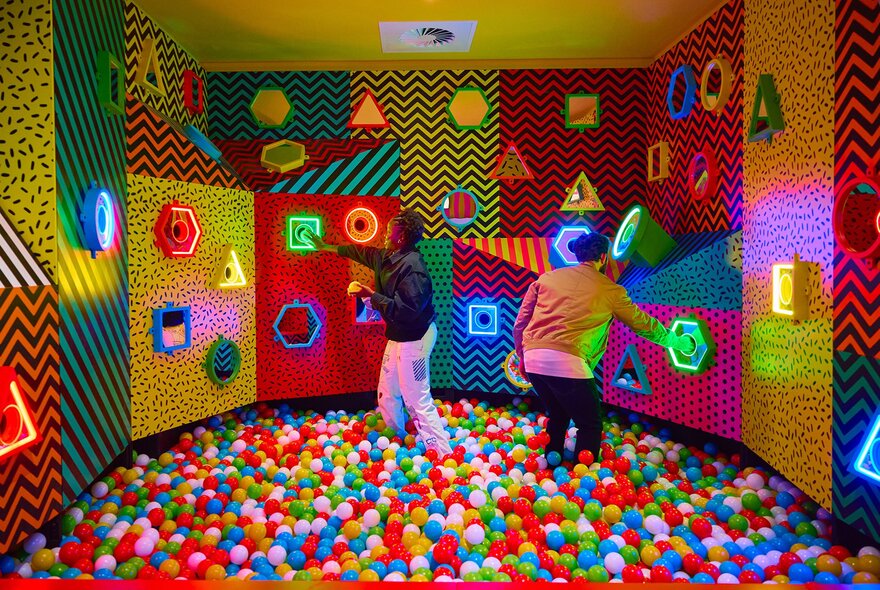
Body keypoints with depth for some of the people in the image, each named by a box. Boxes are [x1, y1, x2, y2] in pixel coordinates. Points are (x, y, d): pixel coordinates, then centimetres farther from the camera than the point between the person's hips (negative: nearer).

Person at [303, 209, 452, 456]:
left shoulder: (412, 268, -25)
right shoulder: (387, 257, 4)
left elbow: (404, 310, -31)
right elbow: (361, 252, 23)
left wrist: (369, 294, -25)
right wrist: (326, 247, 33)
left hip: (413, 340, -10)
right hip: (397, 336, 10)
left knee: (418, 401, -9)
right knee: (387, 394, 22)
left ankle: (443, 455, 0)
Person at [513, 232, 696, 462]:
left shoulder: (547, 277, 16)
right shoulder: (609, 290, 8)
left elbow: (520, 324, 16)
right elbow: (643, 323, 20)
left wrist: (523, 358, 29)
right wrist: (678, 342, 36)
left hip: (533, 358, 6)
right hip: (567, 362, -6)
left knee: (558, 417, 27)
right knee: (590, 425, 11)